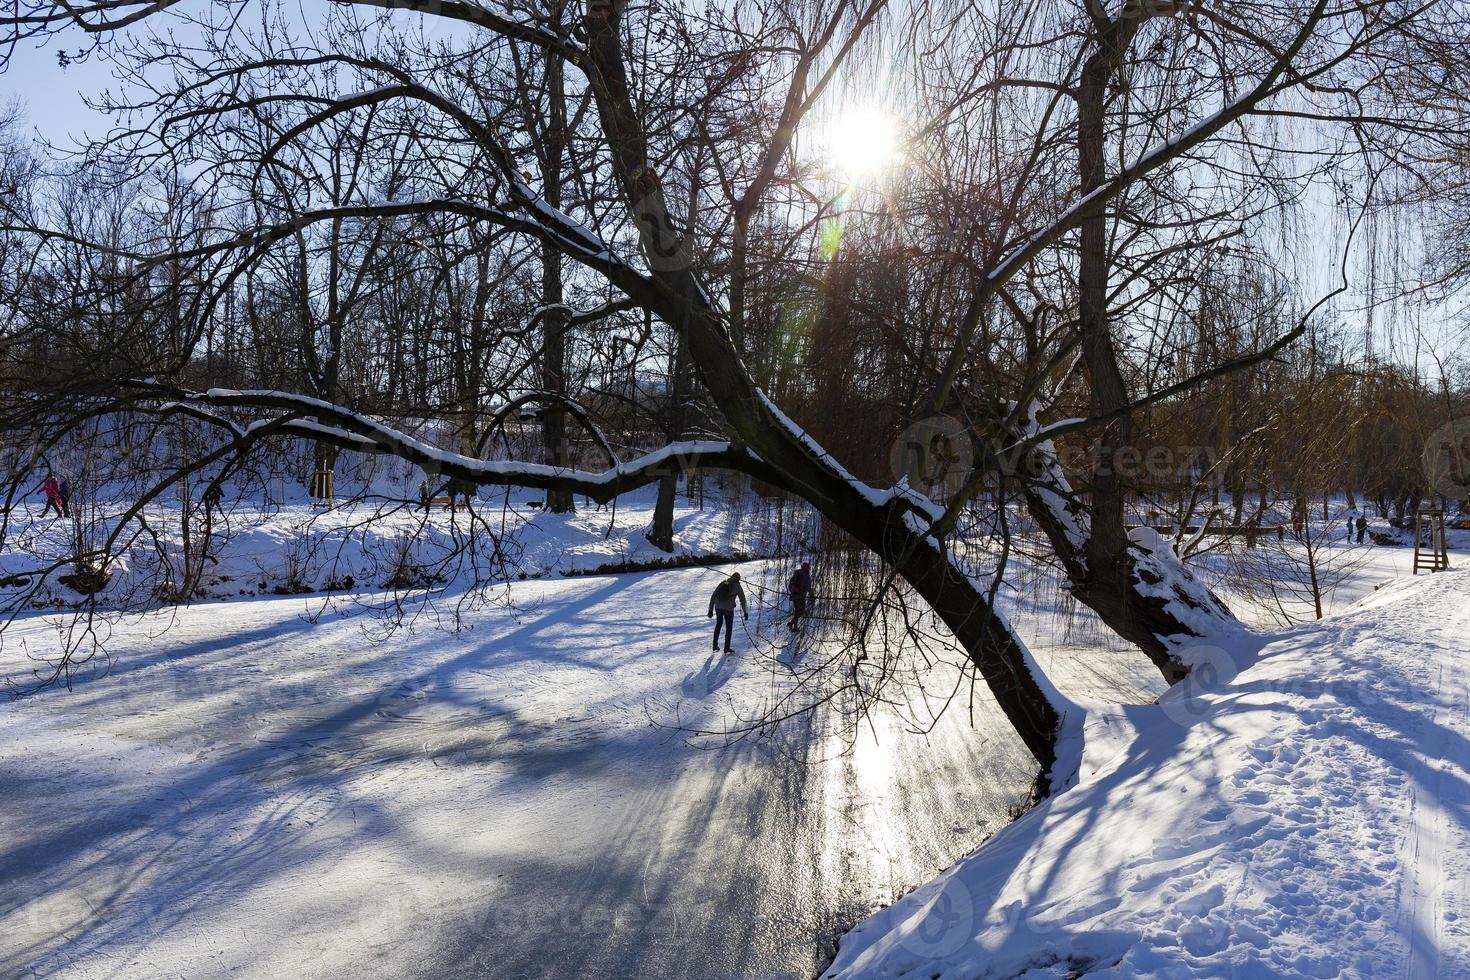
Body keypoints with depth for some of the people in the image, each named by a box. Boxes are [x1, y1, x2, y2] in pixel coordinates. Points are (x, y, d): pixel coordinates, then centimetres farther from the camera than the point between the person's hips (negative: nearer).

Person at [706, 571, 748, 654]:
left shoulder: (722, 583, 13)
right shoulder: (737, 586, 2)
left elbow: (713, 597, 8)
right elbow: (742, 600, 2)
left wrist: (711, 610, 9)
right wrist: (745, 612, 11)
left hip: (718, 607, 4)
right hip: (728, 609, -4)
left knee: (718, 623, 28)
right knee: (729, 628, 16)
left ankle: (715, 645, 30)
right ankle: (726, 648, 17)